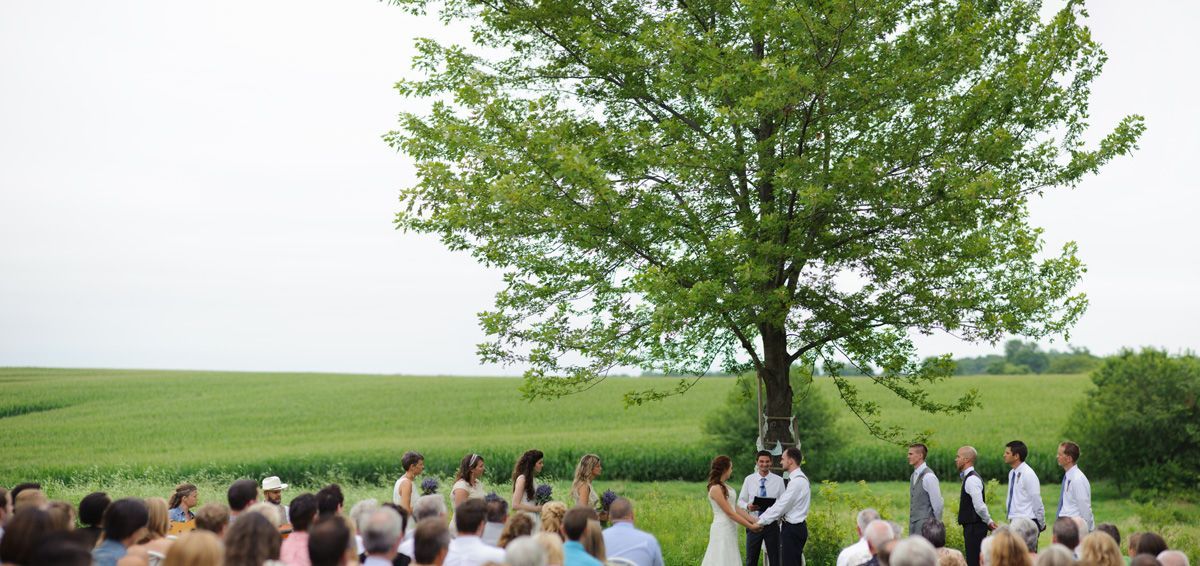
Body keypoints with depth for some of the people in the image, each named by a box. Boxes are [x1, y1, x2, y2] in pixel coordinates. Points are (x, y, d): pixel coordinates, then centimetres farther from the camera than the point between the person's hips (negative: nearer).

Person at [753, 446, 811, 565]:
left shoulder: (797, 481, -20)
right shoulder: (798, 478, 12)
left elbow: (781, 506, -20)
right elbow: (781, 502, 13)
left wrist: (761, 521, -12)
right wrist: (761, 518, 8)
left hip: (792, 529, -10)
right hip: (794, 528, 10)